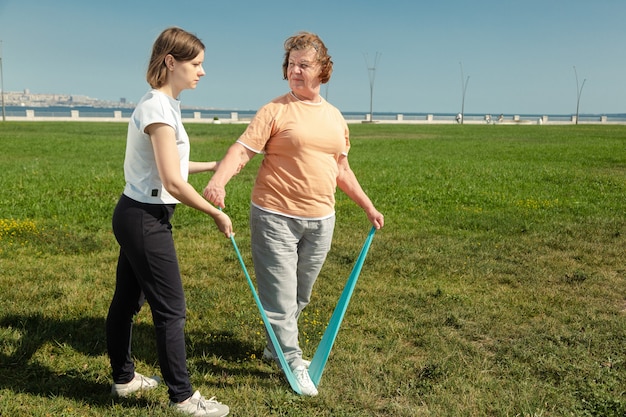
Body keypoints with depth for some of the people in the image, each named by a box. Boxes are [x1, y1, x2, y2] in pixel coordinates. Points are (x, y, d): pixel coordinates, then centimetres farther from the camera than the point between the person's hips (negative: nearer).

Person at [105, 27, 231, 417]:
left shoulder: (160, 104, 11)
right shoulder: (159, 108, -20)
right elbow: (173, 183, -24)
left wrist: (214, 165, 28)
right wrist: (218, 214, -13)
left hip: (135, 216, 10)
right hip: (147, 220, -10)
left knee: (127, 300, 20)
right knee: (171, 309, 0)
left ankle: (124, 377, 37)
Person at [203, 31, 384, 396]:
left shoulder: (335, 117, 11)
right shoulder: (276, 110, -6)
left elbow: (341, 169, 20)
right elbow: (243, 149, -15)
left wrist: (368, 206, 21)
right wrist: (218, 180, -34)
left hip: (320, 220, 5)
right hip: (276, 217, -5)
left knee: (301, 296, 17)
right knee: (280, 296, 0)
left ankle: (277, 346, 38)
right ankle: (294, 363, 17)